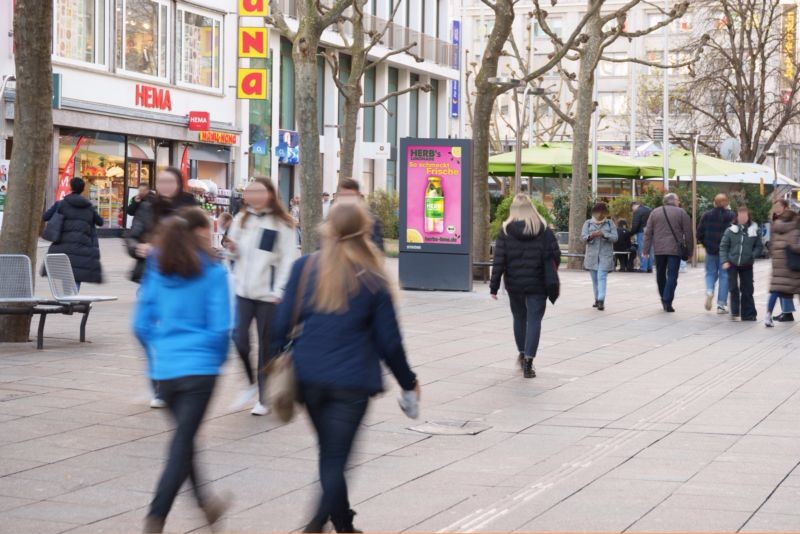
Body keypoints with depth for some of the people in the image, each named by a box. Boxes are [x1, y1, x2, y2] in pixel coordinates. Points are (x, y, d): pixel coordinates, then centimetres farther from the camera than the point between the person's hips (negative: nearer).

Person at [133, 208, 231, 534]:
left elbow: (141, 324, 5)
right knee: (182, 443, -1)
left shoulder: (157, 271, 5)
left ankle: (203, 501, 34)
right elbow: (220, 327, -10)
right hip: (199, 367, -5)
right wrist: (218, 358, 8)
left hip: (164, 369, 5)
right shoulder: (212, 273, -7)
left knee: (184, 436, 22)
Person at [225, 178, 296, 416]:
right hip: (243, 289, 4)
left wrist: (279, 291, -13)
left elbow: (287, 260, -6)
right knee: (240, 339, -4)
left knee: (266, 346, 2)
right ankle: (251, 383, 20)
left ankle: (263, 398, 12)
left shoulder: (282, 224, -4)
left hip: (268, 293, -4)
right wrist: (233, 250, -7)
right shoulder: (241, 219, 9)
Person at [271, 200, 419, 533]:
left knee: (329, 453, 19)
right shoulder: (373, 279, -5)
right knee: (336, 457, 0)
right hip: (352, 380, -3)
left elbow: (283, 322, 1)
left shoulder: (304, 268, 0)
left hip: (309, 377, 3)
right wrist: (408, 381, 13)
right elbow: (388, 339, 0)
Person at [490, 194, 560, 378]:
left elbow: (498, 261, -7)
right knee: (534, 320, 1)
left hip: (514, 284, 2)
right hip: (537, 285, -1)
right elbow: (555, 256, -4)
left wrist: (494, 286, -2)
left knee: (519, 318, 20)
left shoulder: (506, 232, -5)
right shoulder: (544, 230, -5)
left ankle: (522, 353, 35)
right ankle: (528, 361, -9)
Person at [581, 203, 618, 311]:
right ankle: (597, 299, 21)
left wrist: (603, 234, -18)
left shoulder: (610, 223, 7)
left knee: (602, 277, -14)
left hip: (605, 256, -3)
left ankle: (601, 301, -21)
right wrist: (591, 236, -22)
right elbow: (583, 237, 0)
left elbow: (615, 237, -2)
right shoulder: (588, 223, 10)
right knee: (595, 279, 9)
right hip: (592, 256, 3)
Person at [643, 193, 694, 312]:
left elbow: (648, 233, 4)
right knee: (672, 276, -2)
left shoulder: (655, 212, 8)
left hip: (658, 249, 3)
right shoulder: (681, 213, 0)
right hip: (675, 249, -3)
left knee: (660, 275, 18)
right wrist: (689, 251, 6)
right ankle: (667, 302, -12)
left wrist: (646, 251, 7)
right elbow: (688, 234, -1)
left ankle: (664, 299, 28)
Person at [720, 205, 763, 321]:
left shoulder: (754, 230, -1)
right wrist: (724, 261, -9)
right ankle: (734, 311, 5)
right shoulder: (730, 230, -1)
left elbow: (759, 246, 5)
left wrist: (752, 256, -10)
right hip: (732, 264, -1)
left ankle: (748, 314, 13)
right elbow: (723, 246, 1)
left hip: (747, 265, 1)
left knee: (747, 290, 5)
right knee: (733, 288, -5)